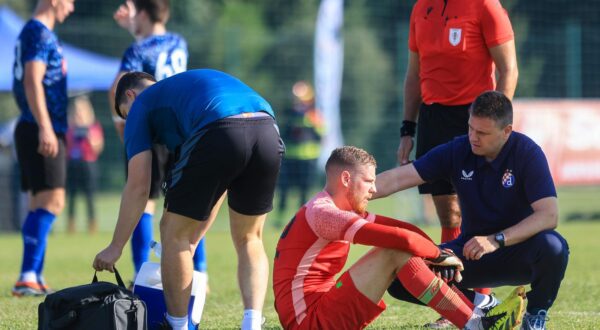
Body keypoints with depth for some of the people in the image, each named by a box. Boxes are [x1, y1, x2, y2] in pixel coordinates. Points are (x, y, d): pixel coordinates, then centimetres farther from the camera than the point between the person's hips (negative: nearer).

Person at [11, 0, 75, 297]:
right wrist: (44, 128, -28)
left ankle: (34, 279, 13)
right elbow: (32, 82, -21)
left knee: (41, 204, 11)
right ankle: (28, 278, -22)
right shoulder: (40, 34, -11)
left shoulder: (35, 33, 19)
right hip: (43, 132, -10)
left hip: (41, 131, 10)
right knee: (52, 202, -15)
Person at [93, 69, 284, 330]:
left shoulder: (141, 103, 24)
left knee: (174, 231, 15)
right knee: (249, 240, 23)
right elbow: (218, 186, 40)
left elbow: (138, 185, 15)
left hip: (218, 138, -6)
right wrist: (192, 242, 44)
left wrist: (115, 247, 23)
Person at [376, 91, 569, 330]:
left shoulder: (527, 153, -16)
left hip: (518, 252, -3)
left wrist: (497, 240, -36)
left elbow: (549, 215, -25)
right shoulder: (457, 151, -8)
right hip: (472, 251, 3)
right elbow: (397, 179, -10)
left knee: (553, 247, -39)